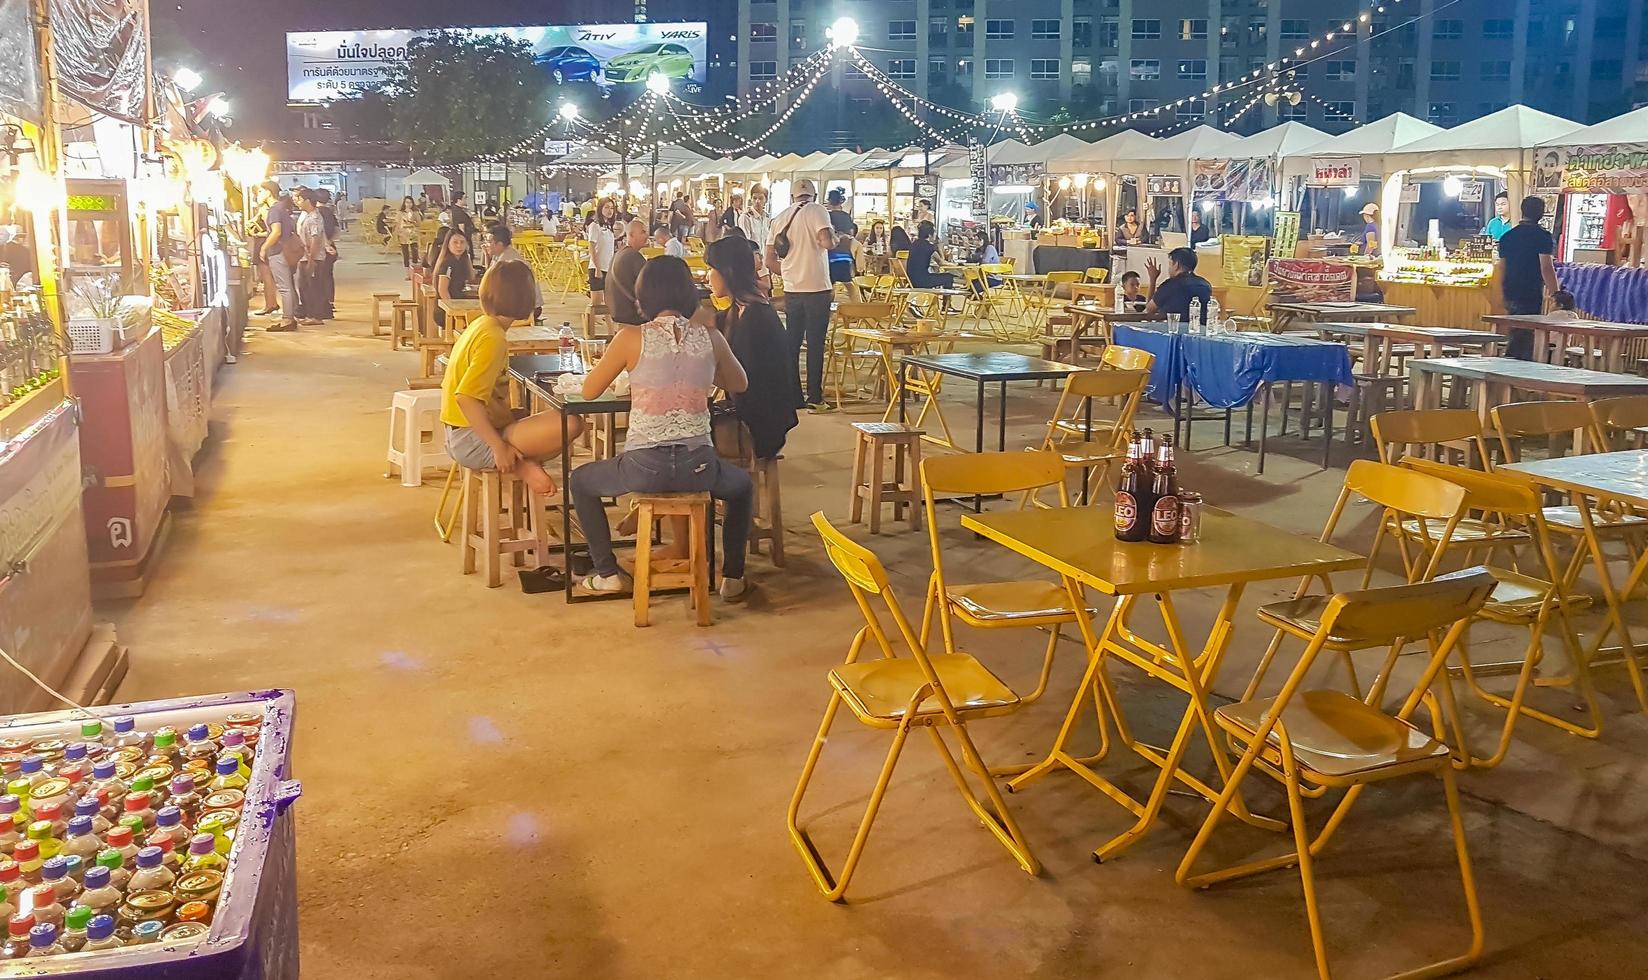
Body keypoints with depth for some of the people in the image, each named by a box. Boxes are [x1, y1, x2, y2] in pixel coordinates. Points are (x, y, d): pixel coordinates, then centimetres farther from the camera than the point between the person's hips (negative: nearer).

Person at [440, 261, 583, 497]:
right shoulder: (493, 338, -18)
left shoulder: (479, 325, 9)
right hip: (473, 442, -10)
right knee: (570, 423, -24)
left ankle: (523, 464, 5)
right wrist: (499, 447, -23)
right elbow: (466, 397, -27)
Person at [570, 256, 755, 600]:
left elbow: (589, 391, 7)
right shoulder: (710, 338, 2)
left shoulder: (632, 338, -5)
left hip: (643, 468, -2)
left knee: (580, 481, 30)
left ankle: (607, 574, 29)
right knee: (742, 485, 37)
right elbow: (739, 385, 20)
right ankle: (732, 578, 32)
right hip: (697, 467, 2)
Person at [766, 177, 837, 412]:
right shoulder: (817, 211, -6)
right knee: (815, 344, 0)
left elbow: (770, 260, 10)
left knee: (792, 343, 13)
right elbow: (827, 242, -21)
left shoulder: (781, 218, 11)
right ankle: (814, 399, 3)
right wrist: (833, 235, 1)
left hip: (791, 289, 5)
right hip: (817, 287, -5)